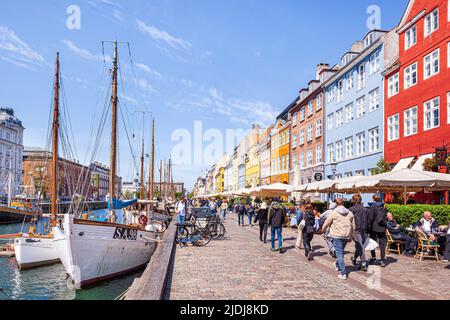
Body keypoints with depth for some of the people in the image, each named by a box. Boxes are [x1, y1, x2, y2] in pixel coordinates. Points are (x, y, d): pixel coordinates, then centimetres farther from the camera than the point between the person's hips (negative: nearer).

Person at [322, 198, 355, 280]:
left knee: (339, 254, -2)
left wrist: (324, 230, 20)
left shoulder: (333, 213, -6)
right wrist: (351, 237, 23)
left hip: (337, 236, -5)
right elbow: (353, 226, 13)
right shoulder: (350, 213, 8)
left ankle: (343, 273, -6)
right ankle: (337, 265, 44)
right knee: (341, 251, 24)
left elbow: (326, 224, 0)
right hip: (346, 236, 5)